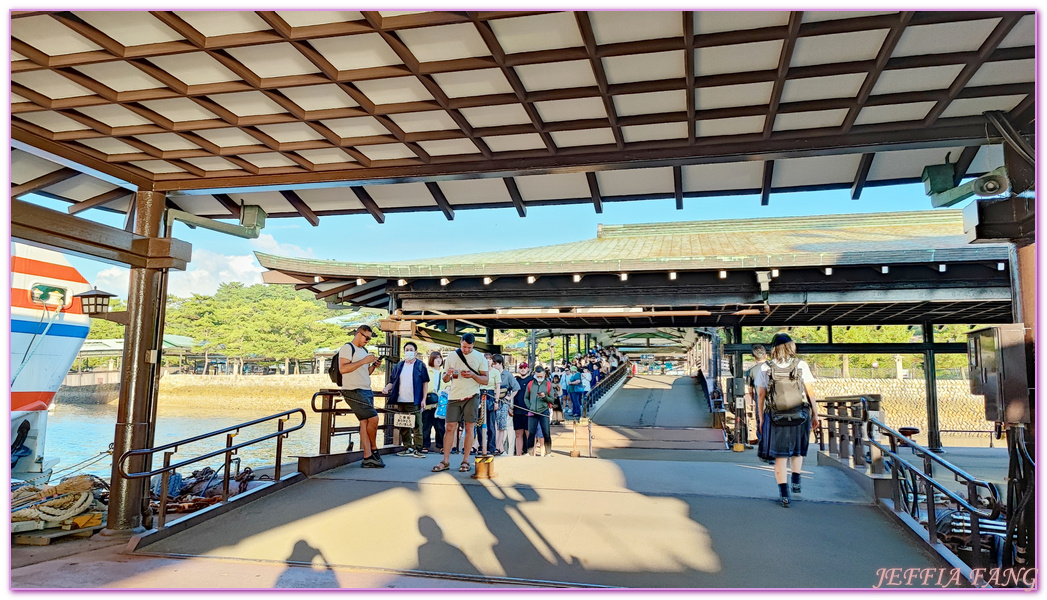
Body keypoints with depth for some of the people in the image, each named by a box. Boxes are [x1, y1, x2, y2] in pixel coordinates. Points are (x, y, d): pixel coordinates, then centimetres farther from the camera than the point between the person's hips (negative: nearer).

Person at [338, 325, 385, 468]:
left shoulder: (364, 351, 22)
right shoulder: (347, 348, -4)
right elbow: (342, 369, -17)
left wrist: (374, 366, 7)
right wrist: (363, 361, -18)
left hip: (366, 391, 8)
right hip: (354, 391, -8)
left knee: (365, 423, 3)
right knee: (373, 418, -12)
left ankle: (368, 458, 2)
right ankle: (374, 450, 9)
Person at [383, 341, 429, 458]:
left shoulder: (420, 366, 3)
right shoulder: (399, 366, 13)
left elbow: (425, 383, 2)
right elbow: (392, 382, 15)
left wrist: (423, 399, -6)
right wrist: (387, 388, -6)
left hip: (415, 402, -4)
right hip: (401, 401, 4)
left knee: (417, 426, -5)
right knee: (403, 427, 8)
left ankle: (417, 449, -1)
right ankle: (407, 448, 17)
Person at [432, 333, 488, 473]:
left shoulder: (480, 357, 4)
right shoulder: (451, 356, 10)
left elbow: (486, 380, 2)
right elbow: (445, 380, 14)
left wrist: (473, 375, -15)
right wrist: (448, 374, -9)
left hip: (471, 396, -1)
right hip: (454, 396, 2)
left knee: (469, 428, 0)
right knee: (450, 427, -2)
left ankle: (465, 461, 8)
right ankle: (445, 461, 3)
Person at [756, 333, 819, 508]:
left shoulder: (766, 368, -1)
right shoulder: (801, 365, -2)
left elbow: (760, 395, 0)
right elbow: (810, 391, -2)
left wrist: (762, 418, 8)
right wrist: (815, 413, 8)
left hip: (775, 416, -1)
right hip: (800, 415, 1)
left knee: (780, 456, 4)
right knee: (797, 451, 24)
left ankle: (784, 494, 2)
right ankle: (796, 482, 26)